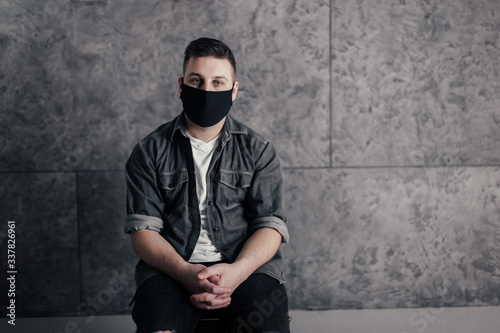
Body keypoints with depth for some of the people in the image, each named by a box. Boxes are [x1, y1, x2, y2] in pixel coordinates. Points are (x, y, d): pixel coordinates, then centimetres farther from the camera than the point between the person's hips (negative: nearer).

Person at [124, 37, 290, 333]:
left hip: (247, 265, 1)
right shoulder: (150, 152, 9)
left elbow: (271, 224, 2)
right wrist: (185, 272, -17)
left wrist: (237, 271, -18)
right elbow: (143, 229, 1)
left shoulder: (258, 150, 10)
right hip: (171, 267, 0)